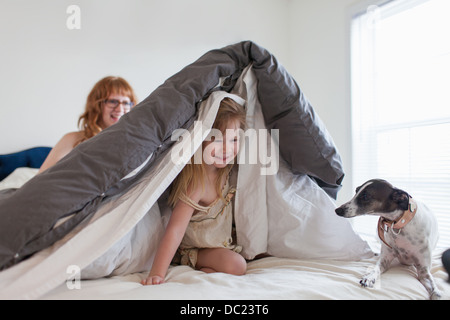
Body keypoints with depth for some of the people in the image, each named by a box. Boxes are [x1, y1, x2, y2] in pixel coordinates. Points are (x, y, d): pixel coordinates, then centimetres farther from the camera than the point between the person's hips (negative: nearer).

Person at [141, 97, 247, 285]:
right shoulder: (196, 184, -35)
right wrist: (157, 273, -40)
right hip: (196, 249, -9)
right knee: (236, 265, -27)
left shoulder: (222, 168, -11)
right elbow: (174, 231, -37)